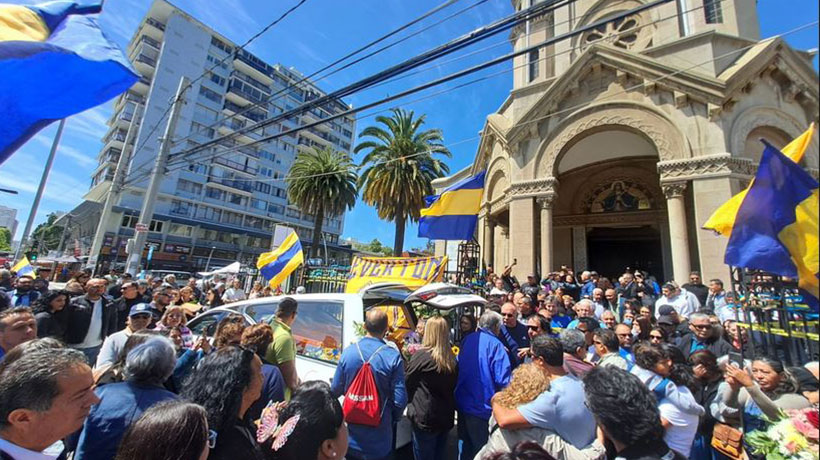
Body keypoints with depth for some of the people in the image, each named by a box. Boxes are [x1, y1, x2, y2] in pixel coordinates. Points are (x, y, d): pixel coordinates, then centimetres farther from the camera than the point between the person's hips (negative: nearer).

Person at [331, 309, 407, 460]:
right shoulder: (393, 357, -21)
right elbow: (400, 399, -17)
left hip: (351, 435, 2)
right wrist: (394, 419, 4)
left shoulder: (347, 352, -12)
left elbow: (335, 390, -2)